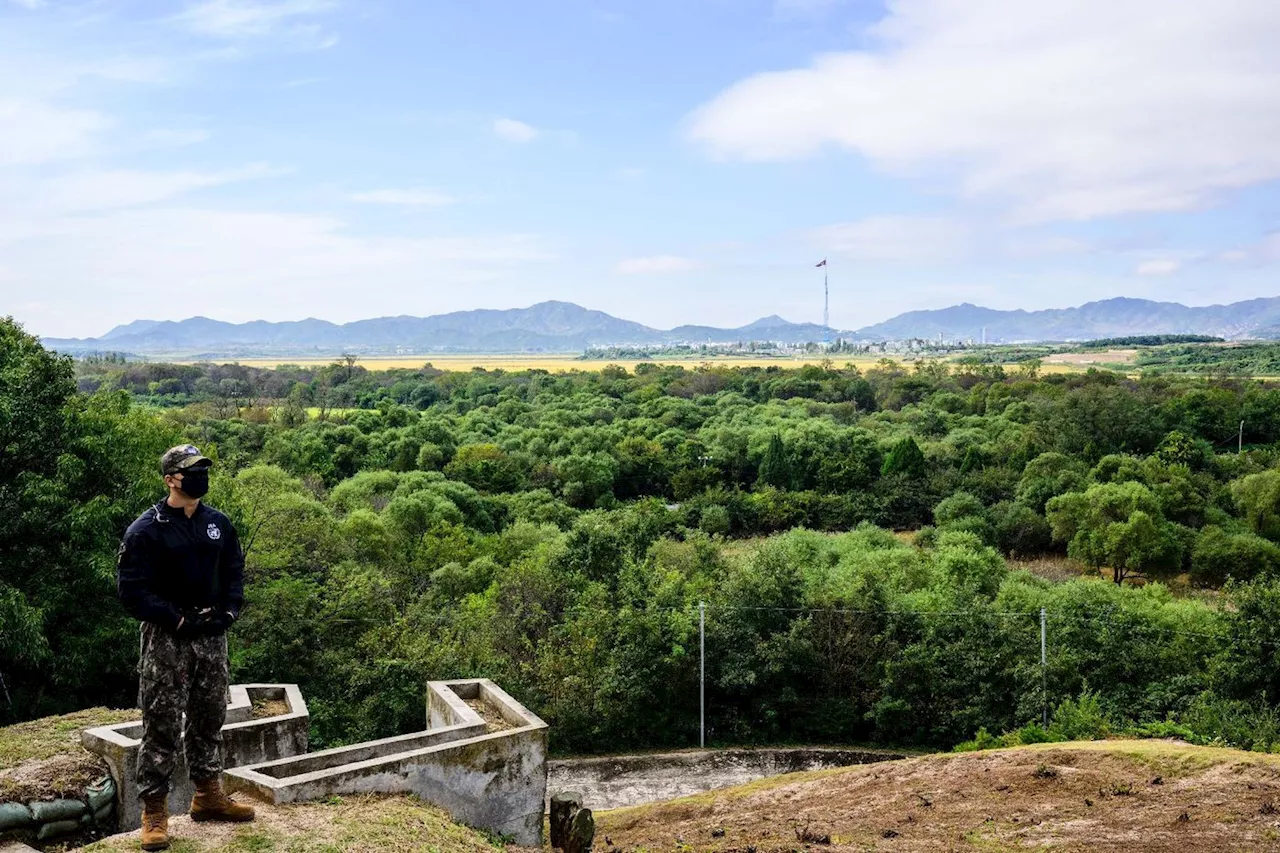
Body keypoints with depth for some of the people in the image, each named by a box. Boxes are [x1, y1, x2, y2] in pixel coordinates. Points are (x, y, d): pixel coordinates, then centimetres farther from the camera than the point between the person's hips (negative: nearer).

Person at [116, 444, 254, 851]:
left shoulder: (218, 524, 6)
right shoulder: (146, 530, -11)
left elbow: (234, 573, 14)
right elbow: (132, 590, -14)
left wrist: (228, 612, -3)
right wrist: (179, 620, -17)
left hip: (212, 636, 6)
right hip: (166, 638, -5)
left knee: (209, 718, 15)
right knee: (161, 726, -3)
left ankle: (208, 795, 29)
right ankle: (154, 811, 7)